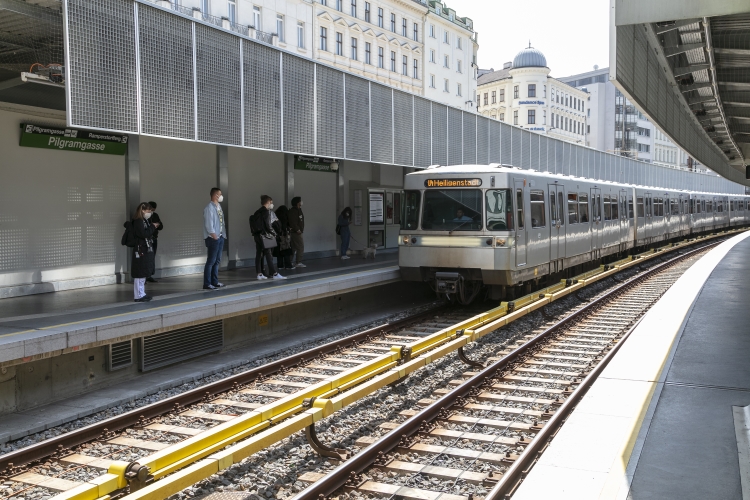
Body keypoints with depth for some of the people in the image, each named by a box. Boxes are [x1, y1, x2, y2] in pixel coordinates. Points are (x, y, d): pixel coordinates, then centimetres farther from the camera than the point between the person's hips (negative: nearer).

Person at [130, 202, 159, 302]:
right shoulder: (138, 222, -14)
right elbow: (143, 234, -23)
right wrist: (153, 227, -13)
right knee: (140, 274, -5)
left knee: (143, 274, 14)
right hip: (140, 251, -10)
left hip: (146, 251, 10)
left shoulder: (145, 221, 16)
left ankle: (141, 294, 21)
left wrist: (153, 227, 3)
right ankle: (139, 295, -1)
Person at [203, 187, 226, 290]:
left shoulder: (219, 207, 12)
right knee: (211, 261, -7)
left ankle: (215, 281, 21)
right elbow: (209, 224, -17)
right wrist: (214, 236, -17)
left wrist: (223, 235, 8)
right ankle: (207, 284, -3)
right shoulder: (209, 208, -13)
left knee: (217, 260, 13)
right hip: (213, 238, -9)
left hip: (220, 237, 9)